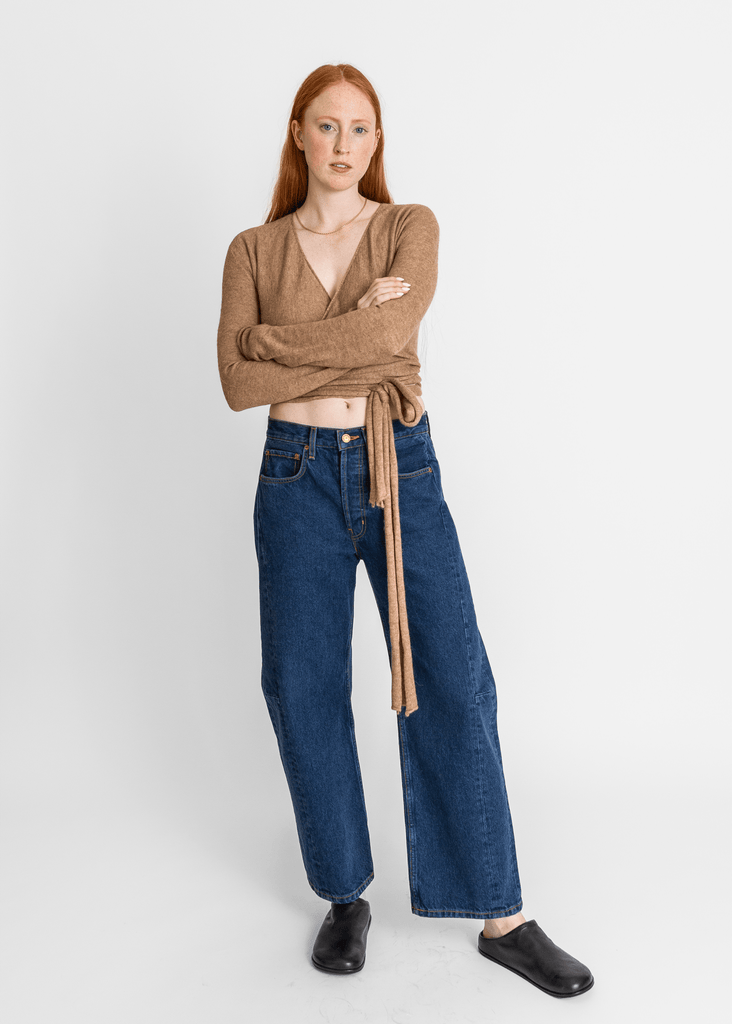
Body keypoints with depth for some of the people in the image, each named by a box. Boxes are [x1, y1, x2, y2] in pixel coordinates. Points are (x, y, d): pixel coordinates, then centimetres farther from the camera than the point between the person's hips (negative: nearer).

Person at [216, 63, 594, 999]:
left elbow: (392, 331, -16)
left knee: (454, 681, -3)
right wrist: (356, 336, -11)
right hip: (299, 475, 1)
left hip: (403, 469, -1)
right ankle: (346, 896, 25)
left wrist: (277, 343, -11)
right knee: (304, 689, 5)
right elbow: (238, 385, -7)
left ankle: (502, 918, 11)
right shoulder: (253, 250, 6)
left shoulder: (410, 227, 4)